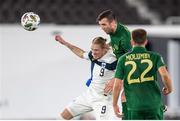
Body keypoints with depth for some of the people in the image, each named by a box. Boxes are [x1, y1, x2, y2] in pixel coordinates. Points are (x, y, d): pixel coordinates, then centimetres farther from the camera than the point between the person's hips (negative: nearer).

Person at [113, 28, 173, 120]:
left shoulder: (123, 59, 3)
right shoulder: (155, 57, 1)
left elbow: (117, 85, 0)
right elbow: (165, 75, -15)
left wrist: (115, 105, 11)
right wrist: (169, 88, 5)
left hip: (134, 105, 0)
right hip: (154, 104, 0)